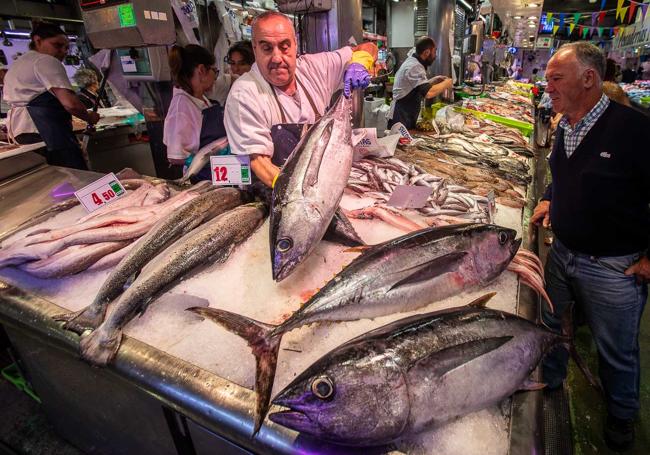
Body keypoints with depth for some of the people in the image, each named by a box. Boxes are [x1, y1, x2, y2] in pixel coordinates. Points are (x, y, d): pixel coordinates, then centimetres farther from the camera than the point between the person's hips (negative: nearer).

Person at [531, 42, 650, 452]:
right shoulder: (566, 128, 3)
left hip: (614, 268, -6)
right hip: (562, 252, 7)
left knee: (617, 351, 15)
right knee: (548, 324, 22)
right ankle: (550, 382, 48)